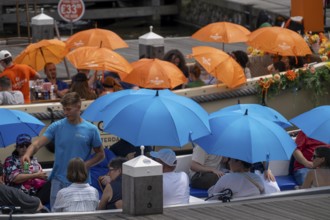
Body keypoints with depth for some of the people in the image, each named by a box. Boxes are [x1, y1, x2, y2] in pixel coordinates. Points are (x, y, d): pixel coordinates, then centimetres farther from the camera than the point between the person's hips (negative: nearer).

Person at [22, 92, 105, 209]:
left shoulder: (91, 130, -1)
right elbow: (38, 143, -7)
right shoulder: (57, 126, 0)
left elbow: (100, 154, 6)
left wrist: (86, 165, -12)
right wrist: (28, 154, -28)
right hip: (59, 181, 1)